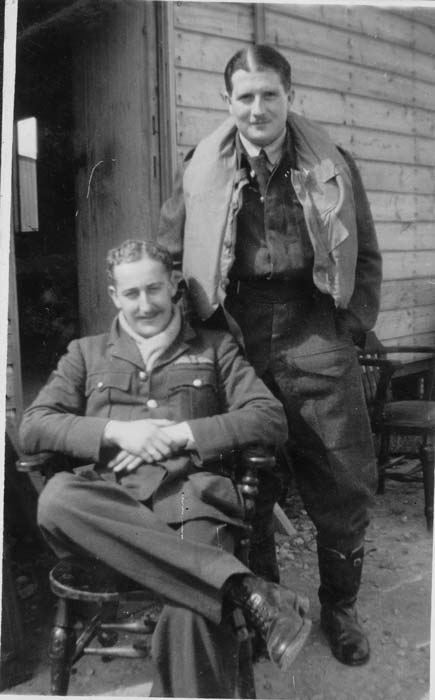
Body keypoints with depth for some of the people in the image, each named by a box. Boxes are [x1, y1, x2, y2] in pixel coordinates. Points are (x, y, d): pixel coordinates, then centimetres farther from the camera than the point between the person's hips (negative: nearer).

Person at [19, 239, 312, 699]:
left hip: (193, 494, -2)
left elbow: (272, 420, 6)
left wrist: (178, 434, -4)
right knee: (56, 497, -35)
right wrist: (116, 431, -5)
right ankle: (243, 589, -36)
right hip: (113, 501, 3)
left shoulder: (215, 349, 20)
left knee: (190, 614, -34)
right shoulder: (86, 354, 24)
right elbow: (32, 428, 11)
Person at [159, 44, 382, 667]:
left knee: (344, 487, 6)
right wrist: (206, 333, 3)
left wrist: (351, 328, 2)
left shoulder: (332, 167, 5)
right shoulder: (201, 172, 4)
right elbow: (168, 258, 9)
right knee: (245, 489, 10)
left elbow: (366, 257, 11)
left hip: (318, 342, 1)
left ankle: (339, 608, 30)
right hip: (234, 343, 0)